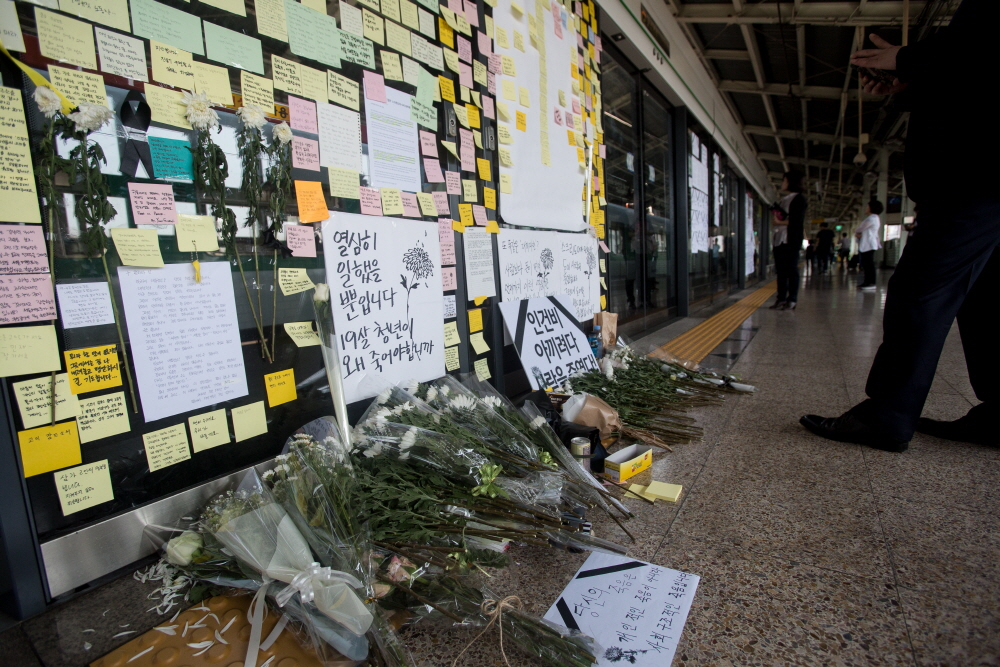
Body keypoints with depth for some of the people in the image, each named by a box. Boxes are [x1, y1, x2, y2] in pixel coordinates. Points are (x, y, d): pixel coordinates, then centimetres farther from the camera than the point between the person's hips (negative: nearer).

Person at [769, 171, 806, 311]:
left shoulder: (798, 198, 0)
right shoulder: (783, 200, 22)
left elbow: (797, 221, -9)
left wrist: (780, 222, -7)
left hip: (791, 240, -7)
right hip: (778, 239, 7)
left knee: (791, 270, -7)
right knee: (780, 270, 4)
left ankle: (792, 300, -5)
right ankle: (781, 299, 5)